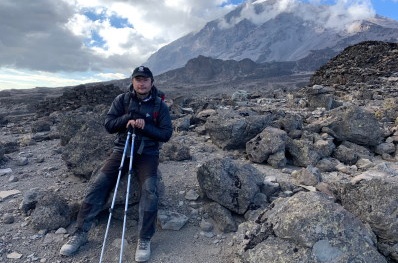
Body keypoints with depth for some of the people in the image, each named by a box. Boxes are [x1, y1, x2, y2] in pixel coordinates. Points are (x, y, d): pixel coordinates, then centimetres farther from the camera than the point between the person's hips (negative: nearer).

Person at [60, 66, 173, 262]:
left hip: (147, 153, -2)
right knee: (98, 184, -13)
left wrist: (144, 126, -20)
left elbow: (166, 134, -5)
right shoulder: (122, 100, 4)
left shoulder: (160, 105, 0)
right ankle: (80, 233, 1)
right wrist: (129, 117, -18)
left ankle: (144, 240, -12)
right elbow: (109, 125, -2)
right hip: (122, 148, 2)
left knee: (149, 190, -25)